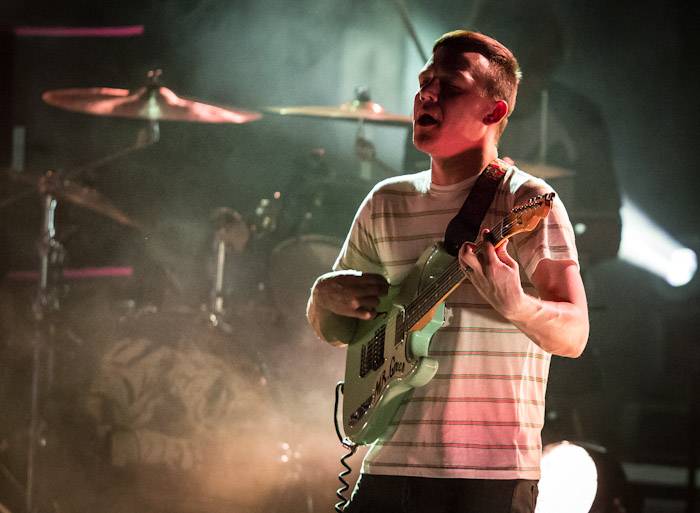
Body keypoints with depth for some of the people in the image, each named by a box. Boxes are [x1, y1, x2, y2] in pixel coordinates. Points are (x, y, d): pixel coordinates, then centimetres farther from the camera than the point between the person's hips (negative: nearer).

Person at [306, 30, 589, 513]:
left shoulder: (526, 201, -5)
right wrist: (325, 298, -1)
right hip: (388, 467, 5)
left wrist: (514, 306, -33)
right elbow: (334, 331, 21)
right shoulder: (386, 203, 12)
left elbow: (573, 335, -14)